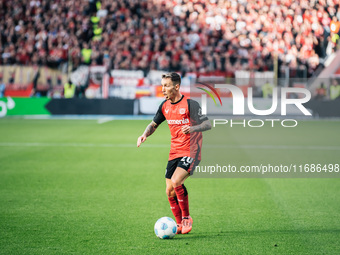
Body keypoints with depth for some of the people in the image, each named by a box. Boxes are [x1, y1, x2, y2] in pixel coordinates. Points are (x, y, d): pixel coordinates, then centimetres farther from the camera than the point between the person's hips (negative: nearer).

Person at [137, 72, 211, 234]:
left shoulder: (190, 104, -12)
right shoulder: (165, 106, 8)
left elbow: (208, 124, -13)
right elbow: (154, 124, 22)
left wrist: (192, 128, -31)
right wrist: (145, 134, 1)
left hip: (190, 152, -7)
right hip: (174, 153, 7)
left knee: (176, 182, -24)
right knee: (170, 191, 3)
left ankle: (186, 218, -4)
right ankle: (180, 225, 20)